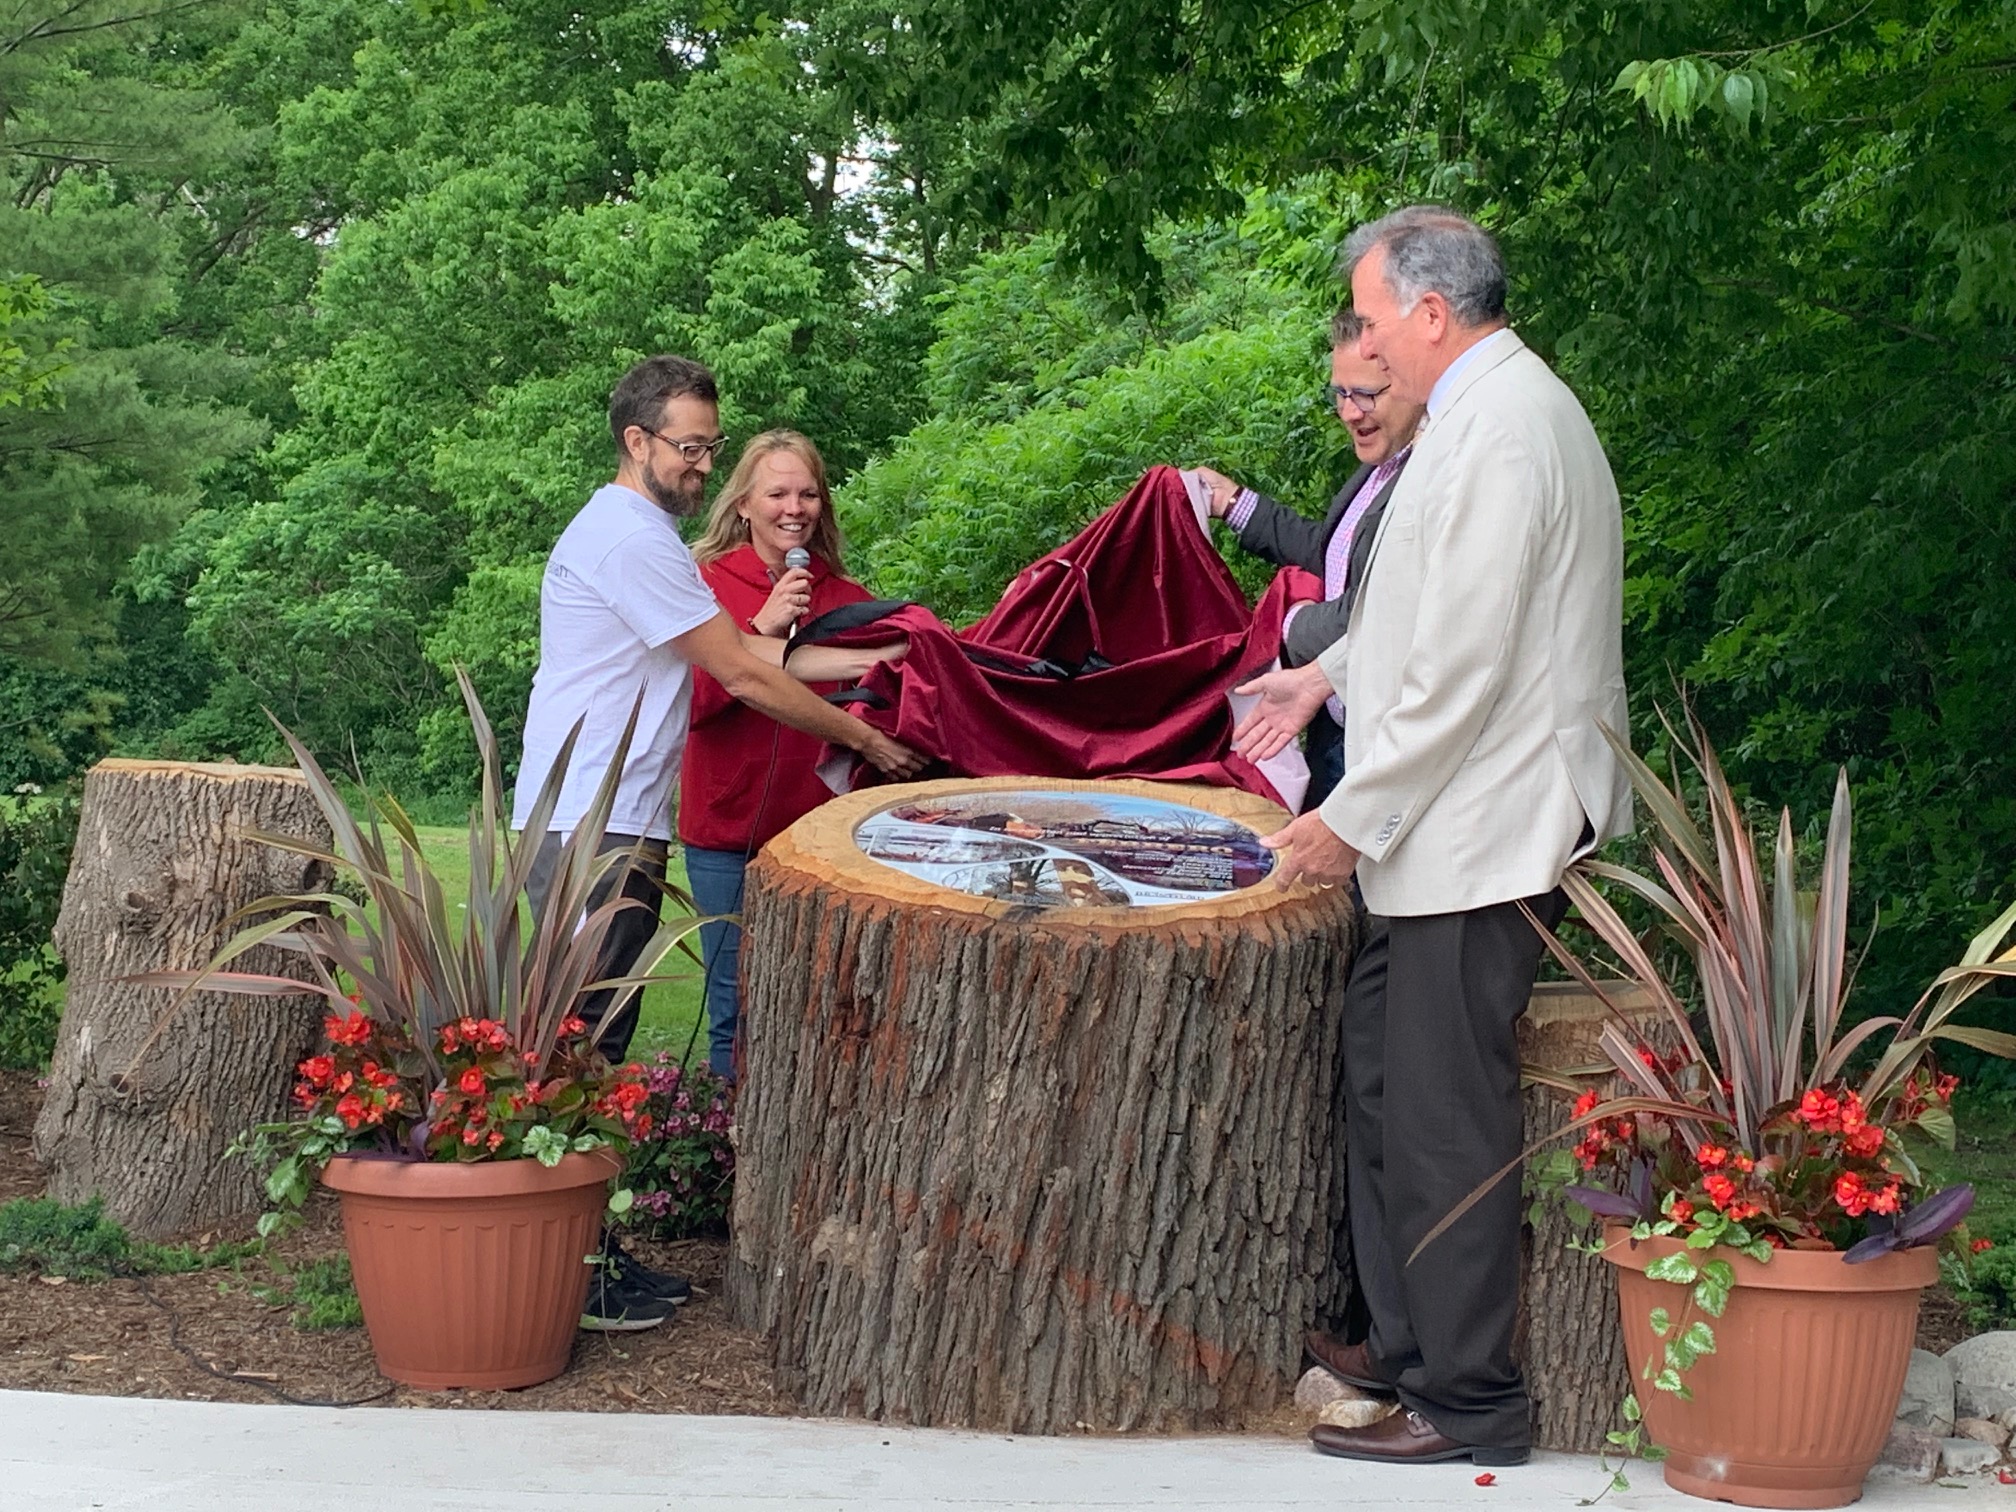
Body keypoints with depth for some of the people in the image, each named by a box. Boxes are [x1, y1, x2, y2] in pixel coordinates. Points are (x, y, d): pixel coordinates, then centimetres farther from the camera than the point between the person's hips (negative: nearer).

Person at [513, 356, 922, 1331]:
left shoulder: (641, 535, 21)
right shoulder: (629, 537, -14)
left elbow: (746, 650, 18)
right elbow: (742, 676, -12)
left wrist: (872, 662, 13)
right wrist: (864, 738, -3)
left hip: (614, 829, 11)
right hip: (589, 830, -11)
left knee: (596, 1045, 11)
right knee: (583, 1046, -8)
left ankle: (590, 1255, 16)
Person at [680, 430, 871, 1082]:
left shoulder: (846, 598, 8)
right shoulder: (707, 584, -1)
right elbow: (689, 701, -12)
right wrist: (762, 626, -19)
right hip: (729, 830, -2)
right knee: (737, 1011, 2)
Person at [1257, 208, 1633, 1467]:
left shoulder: (1498, 430, -19)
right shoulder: (1496, 408, 15)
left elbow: (1463, 670, -22)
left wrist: (1354, 820, -15)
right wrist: (1322, 673, 29)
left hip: (1483, 832, -11)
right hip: (1453, 829, 11)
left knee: (1446, 1117, -4)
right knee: (1382, 1071, 17)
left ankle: (1472, 1402, 4)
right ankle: (1406, 1341, 28)